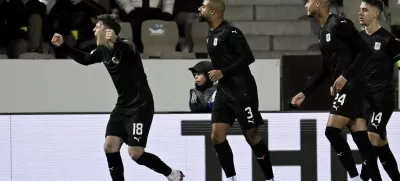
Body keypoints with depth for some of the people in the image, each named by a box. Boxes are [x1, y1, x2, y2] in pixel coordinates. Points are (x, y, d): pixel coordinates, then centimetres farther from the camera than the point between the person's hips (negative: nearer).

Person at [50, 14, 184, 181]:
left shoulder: (125, 47, -20)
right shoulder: (103, 50, 5)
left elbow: (130, 52, -46)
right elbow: (84, 59, 25)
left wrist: (115, 41, -68)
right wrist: (62, 46, 14)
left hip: (140, 106, -8)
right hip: (123, 105, 8)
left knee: (135, 153, -11)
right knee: (110, 146, -5)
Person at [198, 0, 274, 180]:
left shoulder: (230, 32, -16)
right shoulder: (212, 33, 11)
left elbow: (248, 57, -20)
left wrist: (223, 72, -20)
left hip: (242, 90, -8)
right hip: (224, 90, 8)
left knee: (252, 136, -1)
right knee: (217, 135, -3)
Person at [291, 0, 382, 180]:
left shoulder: (339, 24, -10)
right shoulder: (324, 31, 19)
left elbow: (365, 51, -14)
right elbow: (326, 70, 25)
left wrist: (346, 76, -22)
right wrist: (305, 92, 23)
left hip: (351, 86, -9)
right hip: (344, 88, 9)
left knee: (332, 131, -13)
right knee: (360, 137, 3)